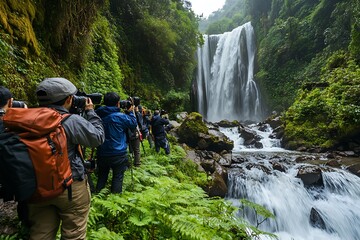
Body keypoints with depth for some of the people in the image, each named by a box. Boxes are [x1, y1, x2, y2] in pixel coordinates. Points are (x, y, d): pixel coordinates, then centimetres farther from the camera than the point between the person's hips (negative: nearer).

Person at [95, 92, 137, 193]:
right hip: (118, 154, -4)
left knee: (101, 176, 19)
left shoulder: (98, 115, -4)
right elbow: (133, 124, -1)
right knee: (118, 177, 10)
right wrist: (130, 112, 9)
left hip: (102, 153, 4)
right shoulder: (121, 117, -15)